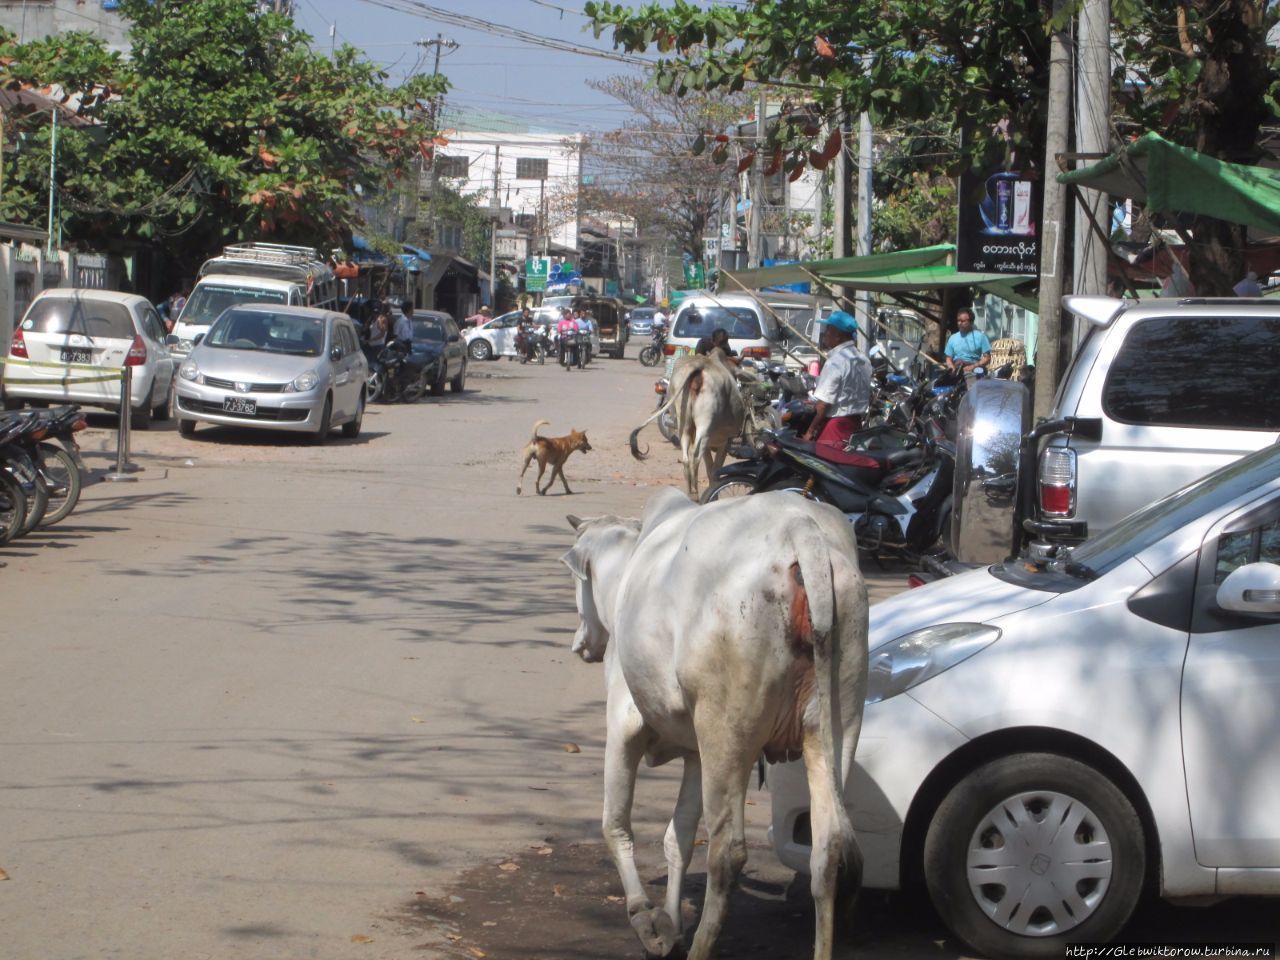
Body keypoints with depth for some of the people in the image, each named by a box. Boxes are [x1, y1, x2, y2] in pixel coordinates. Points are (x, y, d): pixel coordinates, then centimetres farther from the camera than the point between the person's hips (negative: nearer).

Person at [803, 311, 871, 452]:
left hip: (835, 424, -9)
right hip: (856, 424, 9)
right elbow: (868, 397, 16)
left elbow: (824, 403, -20)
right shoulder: (863, 360, 9)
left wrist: (811, 430, -14)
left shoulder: (835, 362, -19)